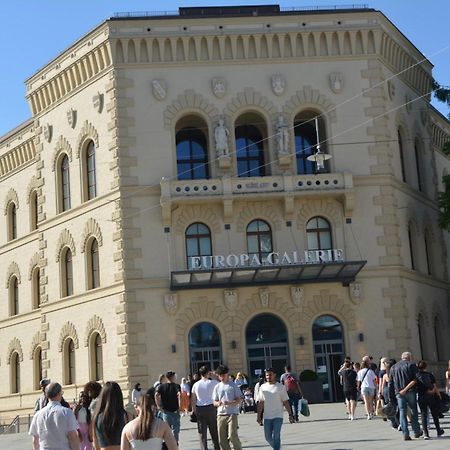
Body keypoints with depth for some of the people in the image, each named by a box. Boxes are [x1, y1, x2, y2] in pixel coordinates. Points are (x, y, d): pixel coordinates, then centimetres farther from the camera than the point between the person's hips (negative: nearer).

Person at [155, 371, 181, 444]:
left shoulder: (161, 386, 4)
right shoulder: (176, 386, -5)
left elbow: (156, 395, -12)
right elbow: (179, 394, -24)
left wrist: (158, 406, -7)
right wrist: (179, 406, -17)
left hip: (165, 411, 3)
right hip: (175, 411, -3)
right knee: (175, 429, 7)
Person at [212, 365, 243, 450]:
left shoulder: (233, 385, 2)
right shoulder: (217, 387, 13)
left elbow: (239, 400, -1)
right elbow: (214, 402, 15)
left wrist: (229, 403, -19)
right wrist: (218, 403, -9)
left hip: (232, 414, -4)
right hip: (221, 414, 4)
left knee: (232, 435, -16)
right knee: (222, 439, 3)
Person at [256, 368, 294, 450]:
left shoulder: (280, 387, -1)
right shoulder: (263, 387, 7)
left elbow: (286, 401, 0)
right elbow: (260, 402, 9)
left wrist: (290, 414, -3)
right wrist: (258, 416, 6)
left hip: (278, 416, -3)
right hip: (267, 417, 3)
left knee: (276, 436, -12)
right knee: (268, 437, 6)